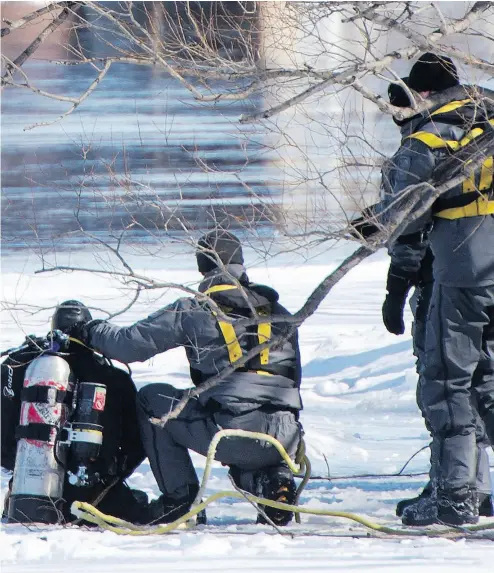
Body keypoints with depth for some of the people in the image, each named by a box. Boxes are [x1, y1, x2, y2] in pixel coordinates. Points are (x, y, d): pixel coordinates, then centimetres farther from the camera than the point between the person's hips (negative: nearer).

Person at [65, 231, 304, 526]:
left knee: (151, 399, 19)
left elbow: (131, 344, 6)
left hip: (227, 432, -4)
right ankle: (275, 477, 6)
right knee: (242, 459, 40)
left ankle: (178, 496, 14)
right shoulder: (279, 313, 16)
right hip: (283, 439, 4)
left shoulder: (192, 311, 4)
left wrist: (92, 332, 26)